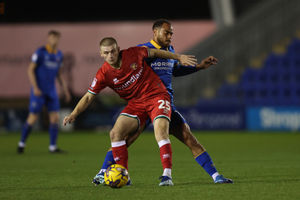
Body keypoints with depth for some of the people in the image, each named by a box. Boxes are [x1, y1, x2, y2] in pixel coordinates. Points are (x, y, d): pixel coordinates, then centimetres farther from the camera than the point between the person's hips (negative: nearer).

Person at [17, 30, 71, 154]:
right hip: (38, 91, -5)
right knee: (33, 118, -4)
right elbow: (30, 70, -11)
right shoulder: (40, 52, -10)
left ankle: (53, 147, 2)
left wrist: (65, 90, 13)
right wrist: (35, 88, -20)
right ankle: (22, 143, 13)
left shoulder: (59, 55, 8)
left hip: (51, 91, 5)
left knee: (55, 118, -3)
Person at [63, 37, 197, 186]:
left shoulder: (133, 54, -11)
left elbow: (155, 52, 8)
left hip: (157, 96, -3)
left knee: (160, 131, -26)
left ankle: (167, 175, -25)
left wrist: (179, 57, 11)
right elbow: (89, 97, -4)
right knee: (115, 133, -13)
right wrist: (74, 114, -18)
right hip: (135, 104, 3)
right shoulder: (104, 74, -7)